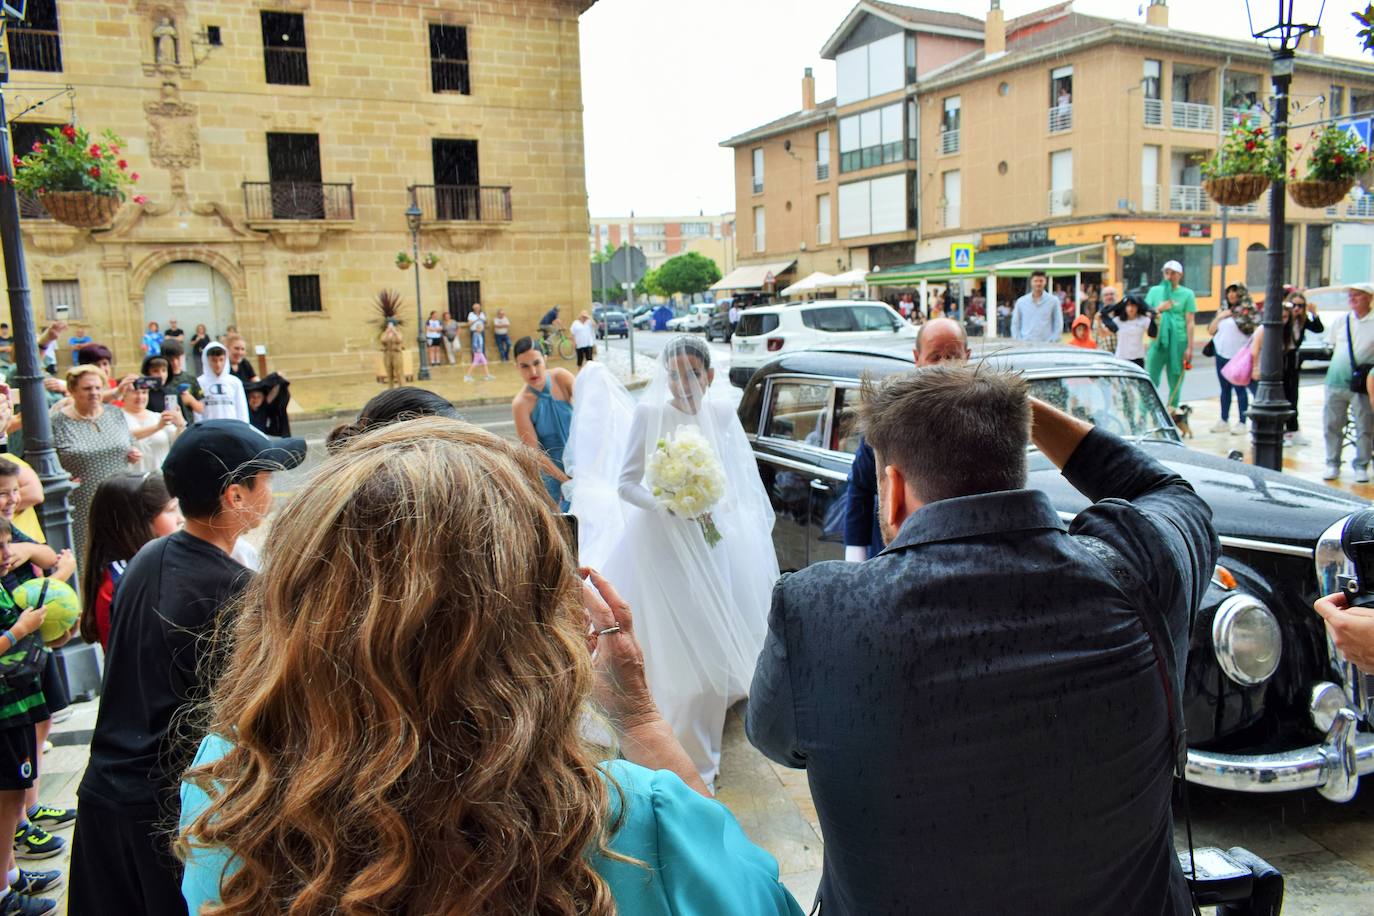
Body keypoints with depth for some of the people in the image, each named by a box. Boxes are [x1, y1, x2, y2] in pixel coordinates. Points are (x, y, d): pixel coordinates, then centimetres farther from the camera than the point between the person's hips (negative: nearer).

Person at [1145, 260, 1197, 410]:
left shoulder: (1187, 294, 5)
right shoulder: (1155, 291, 11)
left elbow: (1189, 322, 2)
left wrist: (1189, 347, -4)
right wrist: (1158, 309, -11)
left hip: (1178, 342, -1)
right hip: (1158, 341, 1)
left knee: (1175, 381, 5)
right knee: (1150, 380, -3)